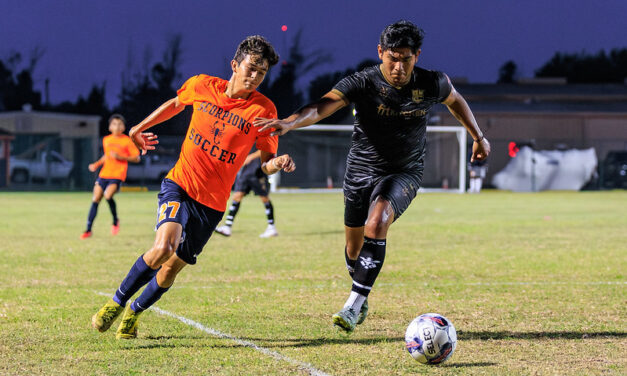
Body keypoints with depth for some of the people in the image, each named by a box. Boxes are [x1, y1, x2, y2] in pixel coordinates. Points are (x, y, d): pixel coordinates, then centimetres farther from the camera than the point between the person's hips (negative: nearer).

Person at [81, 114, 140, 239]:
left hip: (118, 175, -5)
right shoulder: (106, 140, 13)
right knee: (95, 200, -2)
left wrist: (120, 157, -13)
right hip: (104, 174, 5)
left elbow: (136, 158, -2)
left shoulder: (127, 141, -2)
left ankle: (115, 221, -2)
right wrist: (97, 164, 13)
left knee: (108, 195, -28)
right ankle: (88, 230, 5)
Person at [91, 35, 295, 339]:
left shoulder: (262, 109, -7)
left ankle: (134, 312, 33)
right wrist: (139, 128, 27)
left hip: (212, 202, 1)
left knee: (171, 269, 3)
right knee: (164, 248, -25)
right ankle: (116, 303, -3)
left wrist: (277, 163, -28)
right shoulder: (202, 86, -2)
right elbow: (176, 104, 20)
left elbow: (266, 162, -5)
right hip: (179, 183, -1)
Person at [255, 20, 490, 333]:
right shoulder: (363, 83, -20)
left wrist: (478, 137, 21)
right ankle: (362, 298, 42)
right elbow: (323, 106, -35)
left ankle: (354, 304, -24)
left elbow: (454, 100, 13)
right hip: (362, 169, 1)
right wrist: (289, 122, -54)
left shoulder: (431, 84, -11)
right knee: (354, 245, 12)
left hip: (404, 172, -1)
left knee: (376, 224, -29)